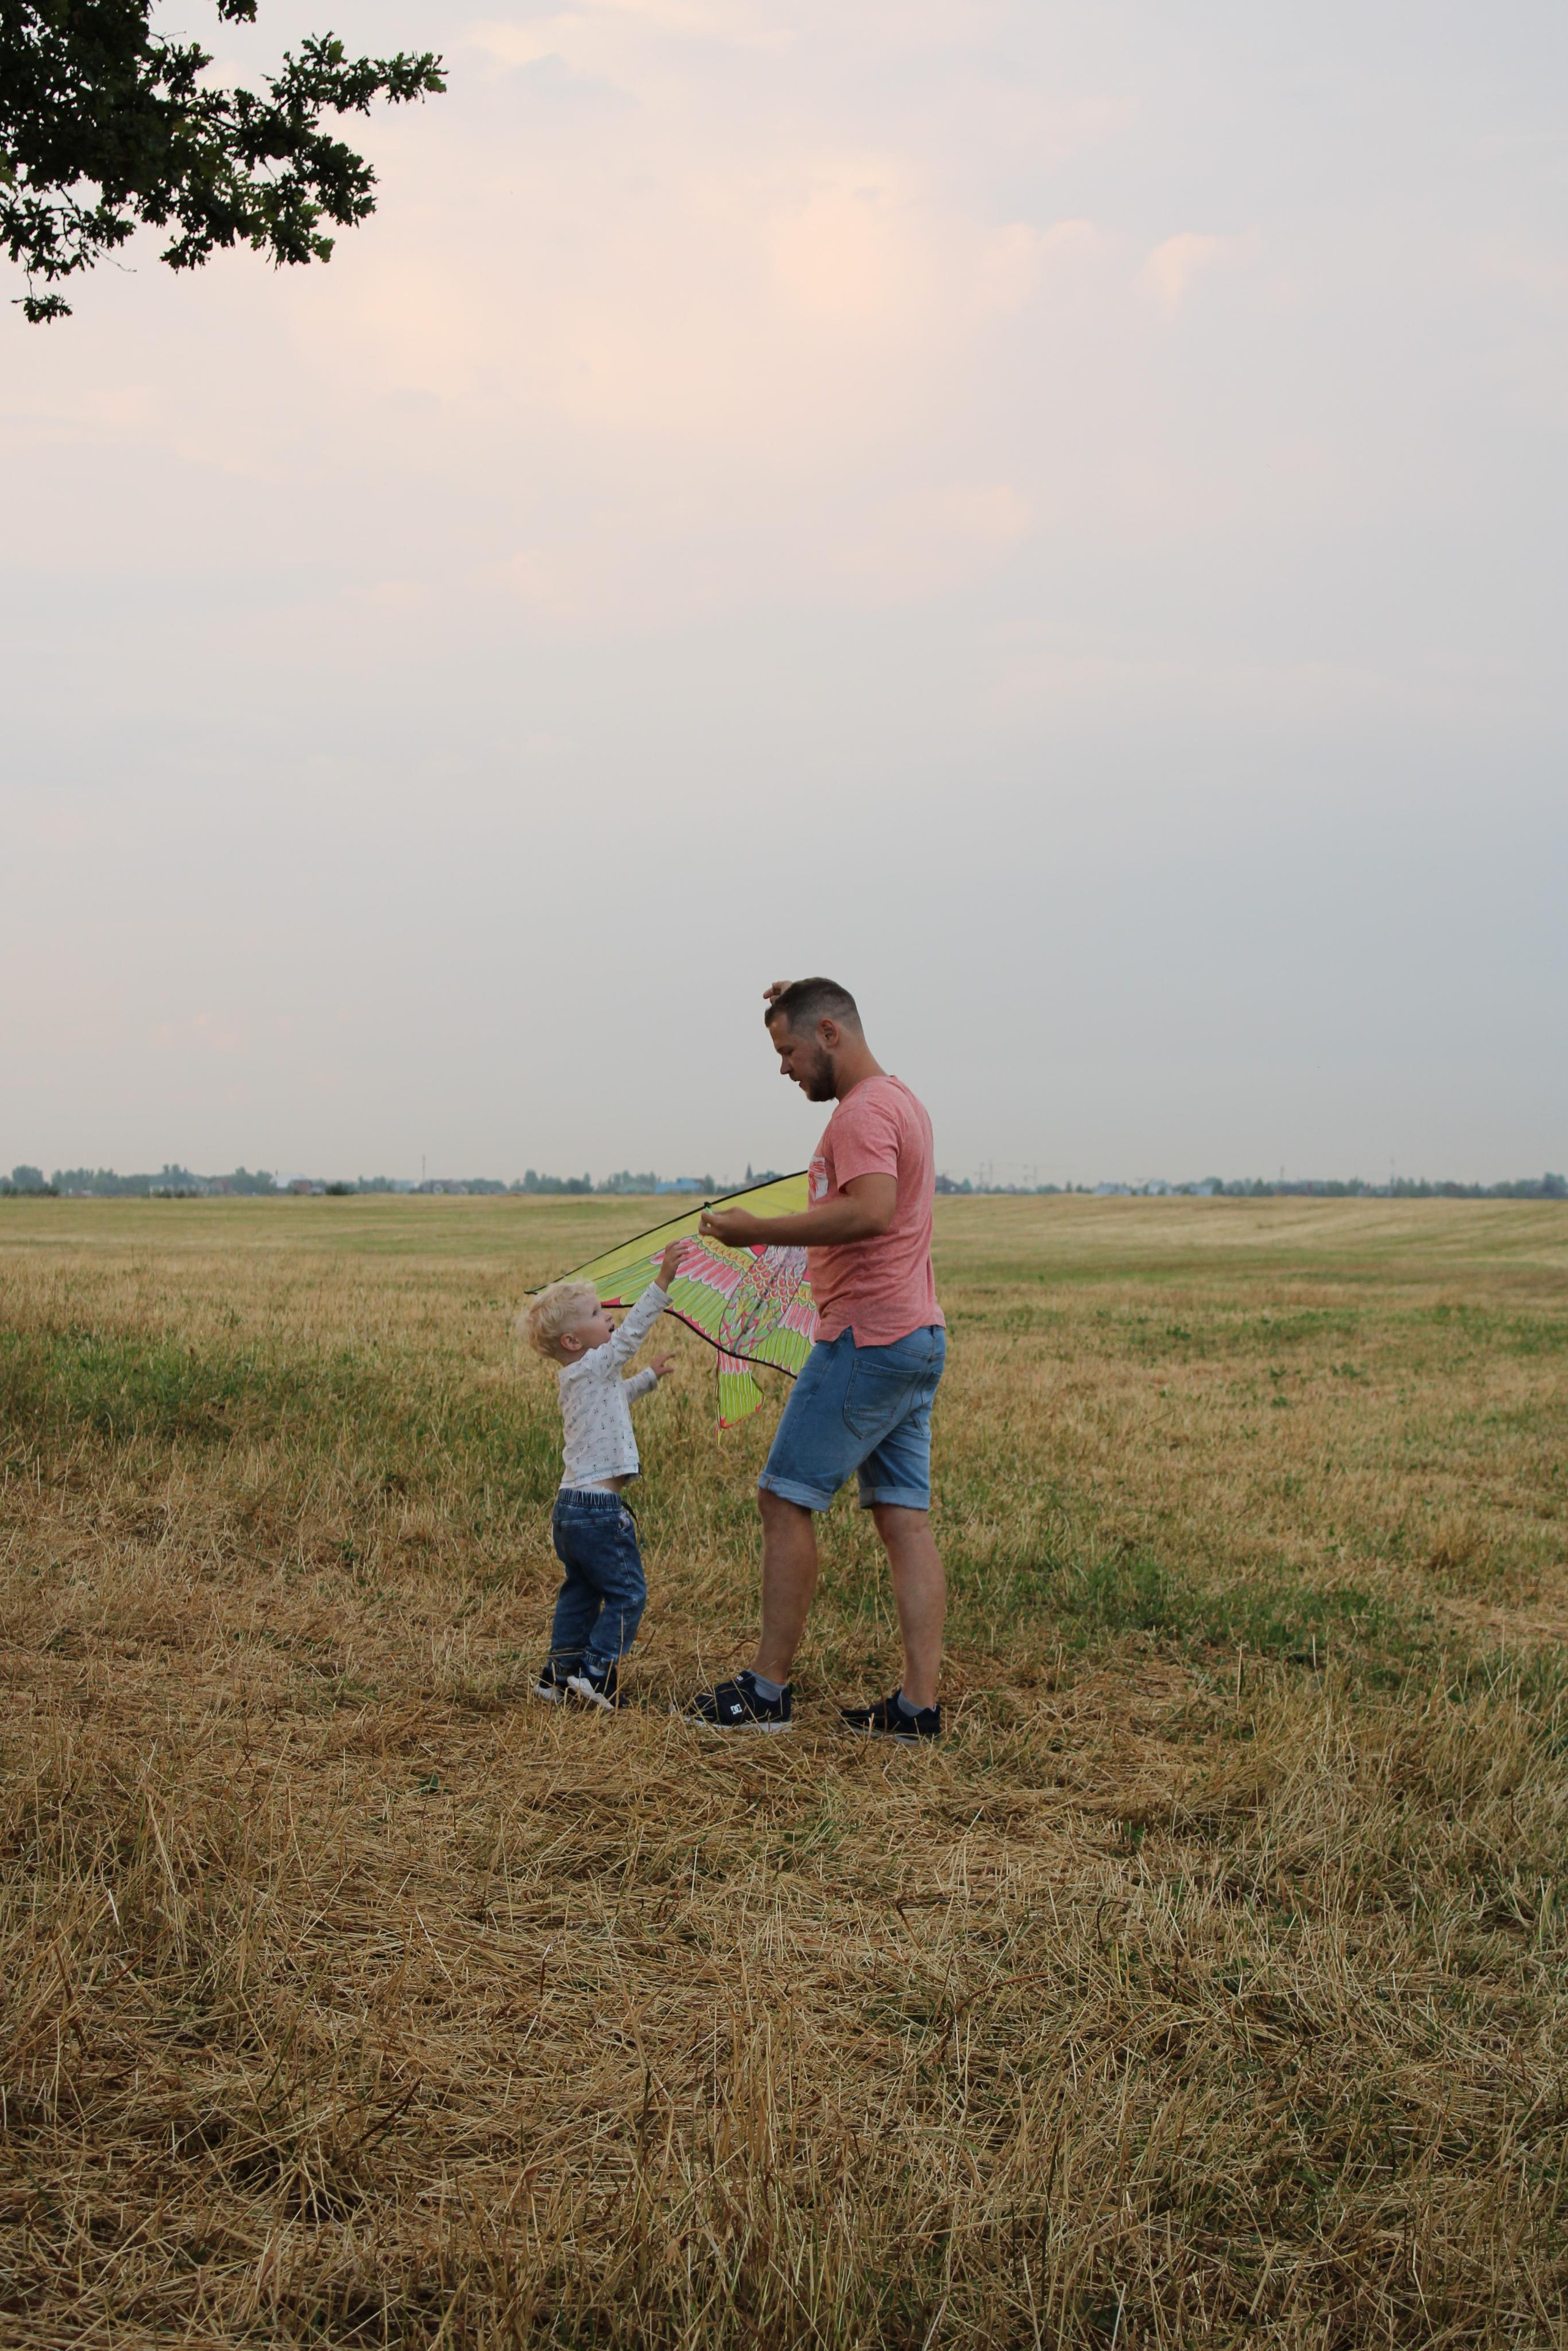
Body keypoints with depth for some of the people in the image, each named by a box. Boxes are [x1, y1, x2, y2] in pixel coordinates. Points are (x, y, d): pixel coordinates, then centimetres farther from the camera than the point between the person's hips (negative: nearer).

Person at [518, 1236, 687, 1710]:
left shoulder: (579, 1379, 16)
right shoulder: (592, 1368, -10)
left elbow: (619, 1395, 37)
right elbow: (633, 1330, -21)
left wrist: (650, 1376, 46)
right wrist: (663, 1279, -25)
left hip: (570, 1508, 9)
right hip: (598, 1507, -9)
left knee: (580, 1594, 18)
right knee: (627, 1593, -1)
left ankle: (560, 1672, 20)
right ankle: (597, 1671, -4)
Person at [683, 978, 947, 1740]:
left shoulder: (865, 1111, -13)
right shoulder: (899, 1100, 19)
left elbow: (870, 1210, -30)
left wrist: (757, 1231, -23)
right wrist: (794, 1005, 34)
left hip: (866, 1340, -10)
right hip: (916, 1339, 10)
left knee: (785, 1499, -4)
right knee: (904, 1518, 6)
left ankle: (767, 1689, 1)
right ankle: (919, 1702, 4)